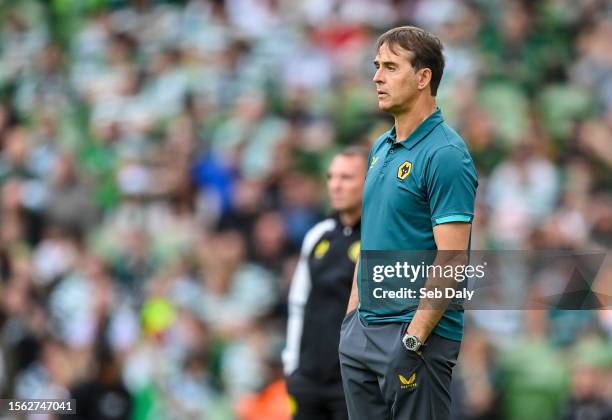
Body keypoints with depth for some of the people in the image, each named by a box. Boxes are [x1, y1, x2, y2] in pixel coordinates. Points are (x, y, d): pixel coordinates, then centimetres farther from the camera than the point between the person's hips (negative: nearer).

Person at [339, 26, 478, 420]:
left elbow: (451, 260, -19)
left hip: (417, 333, -9)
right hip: (364, 329, 9)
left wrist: (413, 340, -22)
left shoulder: (445, 155, -15)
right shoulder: (382, 148, 13)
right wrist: (352, 313, 16)